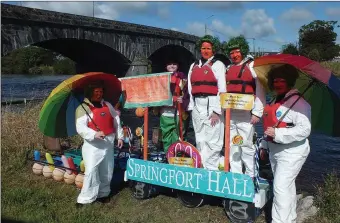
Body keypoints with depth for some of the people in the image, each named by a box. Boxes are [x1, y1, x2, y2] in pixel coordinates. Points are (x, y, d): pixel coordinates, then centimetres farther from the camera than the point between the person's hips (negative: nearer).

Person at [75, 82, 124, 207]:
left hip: (109, 143, 6)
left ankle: (103, 194, 28)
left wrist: (120, 136, 15)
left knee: (107, 171, 12)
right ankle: (85, 198, -3)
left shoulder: (107, 105, 11)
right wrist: (94, 134, -34)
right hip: (93, 145, -6)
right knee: (91, 171, -13)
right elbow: (80, 128, -19)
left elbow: (116, 121, 19)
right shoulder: (83, 108, -8)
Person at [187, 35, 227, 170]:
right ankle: (202, 168, 18)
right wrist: (191, 107, 9)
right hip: (197, 106, 5)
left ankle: (211, 169, 6)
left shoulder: (218, 65, 1)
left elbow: (222, 89, -5)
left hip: (212, 105, -5)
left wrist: (217, 111, -12)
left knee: (212, 139, -4)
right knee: (200, 139, 9)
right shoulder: (194, 66, 17)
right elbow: (190, 88, 16)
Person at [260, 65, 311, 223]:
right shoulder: (275, 101, 12)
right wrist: (264, 145, 23)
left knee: (281, 187, -10)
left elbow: (304, 129, -25)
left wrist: (277, 134, -29)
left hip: (291, 152, -9)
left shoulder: (298, 102, -17)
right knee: (287, 186, 18)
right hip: (275, 150, 9)